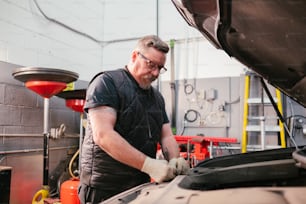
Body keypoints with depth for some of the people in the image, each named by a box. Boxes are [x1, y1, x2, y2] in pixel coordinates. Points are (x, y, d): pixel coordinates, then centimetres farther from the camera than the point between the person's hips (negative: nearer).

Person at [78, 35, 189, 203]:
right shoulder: (107, 83, -11)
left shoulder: (157, 97, 13)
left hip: (141, 186, 7)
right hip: (104, 188, -7)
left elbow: (167, 136, 11)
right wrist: (149, 165, -27)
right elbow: (103, 135, -22)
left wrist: (175, 161, -11)